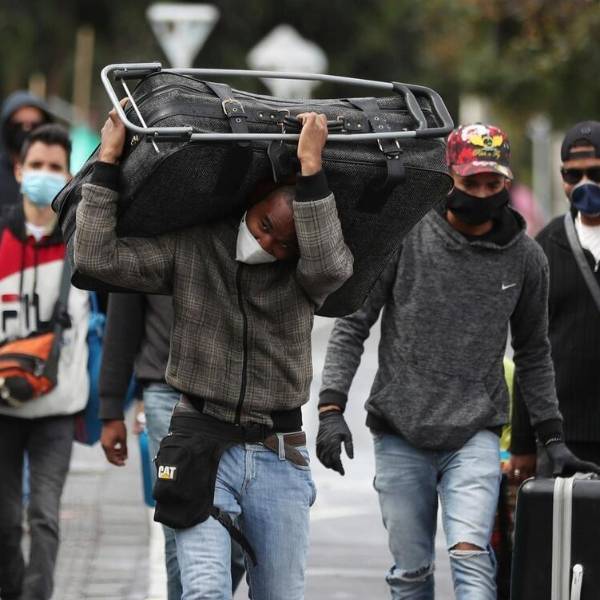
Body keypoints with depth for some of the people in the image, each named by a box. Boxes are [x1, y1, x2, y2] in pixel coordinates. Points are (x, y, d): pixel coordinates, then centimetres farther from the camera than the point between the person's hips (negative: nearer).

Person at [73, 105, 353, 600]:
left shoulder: (305, 269, -1)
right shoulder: (190, 247, 1)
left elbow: (328, 266, -25)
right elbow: (98, 258, -6)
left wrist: (311, 167, -28)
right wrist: (108, 162, -9)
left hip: (280, 452, 1)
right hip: (201, 445, -1)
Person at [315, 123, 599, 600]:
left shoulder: (526, 258, 4)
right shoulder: (404, 238, -3)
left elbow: (533, 353, 17)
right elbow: (352, 326, 1)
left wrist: (551, 434, 11)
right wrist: (332, 406, -10)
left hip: (475, 436, 0)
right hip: (399, 435, 0)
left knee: (470, 556, -18)